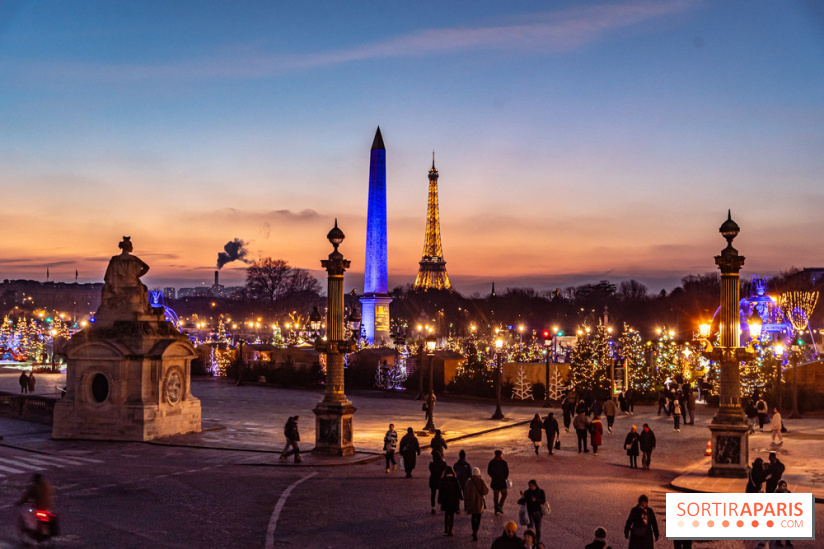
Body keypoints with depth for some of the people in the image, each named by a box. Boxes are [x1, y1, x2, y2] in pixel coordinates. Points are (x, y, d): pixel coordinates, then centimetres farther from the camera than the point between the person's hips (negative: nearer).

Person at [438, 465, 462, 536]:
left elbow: (440, 490, -4)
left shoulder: (443, 480, -8)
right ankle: (450, 531, 6)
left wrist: (439, 500, 5)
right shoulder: (455, 480, -10)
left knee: (446, 515, 17)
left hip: (445, 500, 1)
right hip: (454, 500, -1)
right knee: (452, 515, 8)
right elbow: (458, 489, -5)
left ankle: (446, 530, 17)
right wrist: (461, 497, 10)